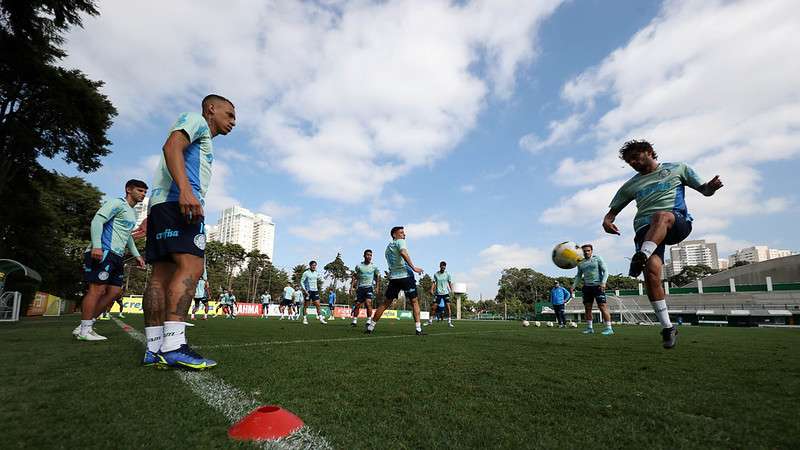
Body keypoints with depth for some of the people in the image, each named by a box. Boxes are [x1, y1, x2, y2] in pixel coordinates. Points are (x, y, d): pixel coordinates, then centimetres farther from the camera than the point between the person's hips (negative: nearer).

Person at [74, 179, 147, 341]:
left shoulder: (132, 212, 25)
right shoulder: (117, 203, -3)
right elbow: (97, 220, -15)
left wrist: (136, 255, 27)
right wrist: (96, 246, -26)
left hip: (116, 256, 9)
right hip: (103, 252, -9)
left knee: (114, 291, 5)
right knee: (97, 289, -9)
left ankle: (85, 326, 12)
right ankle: (84, 331, -3)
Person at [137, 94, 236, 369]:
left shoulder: (203, 141, 35)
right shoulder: (196, 120, 8)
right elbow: (172, 146, -11)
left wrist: (151, 219, 28)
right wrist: (185, 190, -27)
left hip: (161, 204, 10)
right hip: (178, 201, -10)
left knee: (162, 274, 0)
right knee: (190, 267, -20)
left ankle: (155, 349, -2)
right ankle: (173, 346, -27)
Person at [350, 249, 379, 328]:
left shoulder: (374, 267, 3)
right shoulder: (359, 266, 2)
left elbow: (378, 276, 13)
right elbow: (354, 276, 8)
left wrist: (377, 287, 6)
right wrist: (352, 286, -1)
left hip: (369, 287, -1)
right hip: (360, 287, 1)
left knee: (368, 303, -20)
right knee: (357, 305, 4)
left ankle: (369, 320, -12)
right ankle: (354, 320, 18)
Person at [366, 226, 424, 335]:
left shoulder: (388, 247, 22)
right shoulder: (400, 241, 1)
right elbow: (403, 253, -20)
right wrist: (413, 268, -22)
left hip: (393, 276, 6)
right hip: (406, 275, -6)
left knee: (386, 303, 11)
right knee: (414, 302, 6)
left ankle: (370, 327, 11)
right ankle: (418, 329, 1)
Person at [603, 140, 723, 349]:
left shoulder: (677, 168, 21)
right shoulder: (631, 185, 25)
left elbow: (704, 190, 19)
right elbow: (612, 211, 24)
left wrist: (712, 186, -7)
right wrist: (607, 220, -1)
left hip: (678, 223, -1)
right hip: (645, 229, 2)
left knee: (661, 216, -39)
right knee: (651, 271, -21)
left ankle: (640, 258, -55)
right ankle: (667, 327, -12)